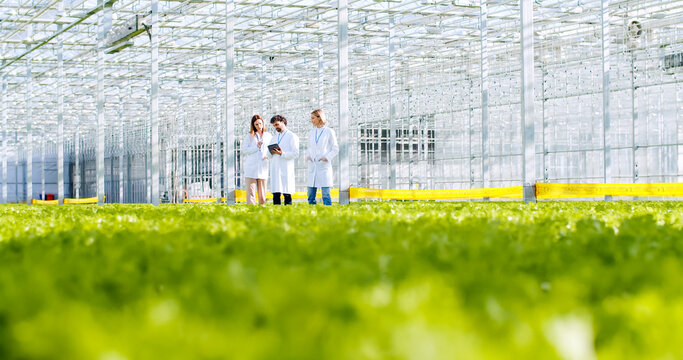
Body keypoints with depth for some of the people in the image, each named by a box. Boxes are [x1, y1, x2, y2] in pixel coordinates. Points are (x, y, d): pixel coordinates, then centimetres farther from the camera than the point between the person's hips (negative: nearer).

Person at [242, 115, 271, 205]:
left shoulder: (268, 136, 15)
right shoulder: (249, 136, 10)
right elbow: (244, 150, 1)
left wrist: (268, 156, -4)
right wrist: (256, 146, -10)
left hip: (263, 167, 2)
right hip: (251, 167, -2)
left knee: (262, 193, 0)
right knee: (251, 192, -7)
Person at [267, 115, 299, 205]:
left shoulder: (292, 136, 3)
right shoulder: (274, 137, 23)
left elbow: (295, 154, -6)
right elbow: (269, 154, 20)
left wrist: (282, 153, -16)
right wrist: (271, 152, -4)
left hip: (286, 169, -5)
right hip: (275, 169, 5)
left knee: (287, 193, -8)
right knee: (275, 194, 0)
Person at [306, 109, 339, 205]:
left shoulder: (329, 132, 0)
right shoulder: (311, 132, 14)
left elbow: (335, 149, 2)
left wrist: (327, 157, -11)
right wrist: (308, 156, 2)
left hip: (324, 166, -5)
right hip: (312, 166, 5)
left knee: (325, 194, -6)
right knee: (311, 194, 3)